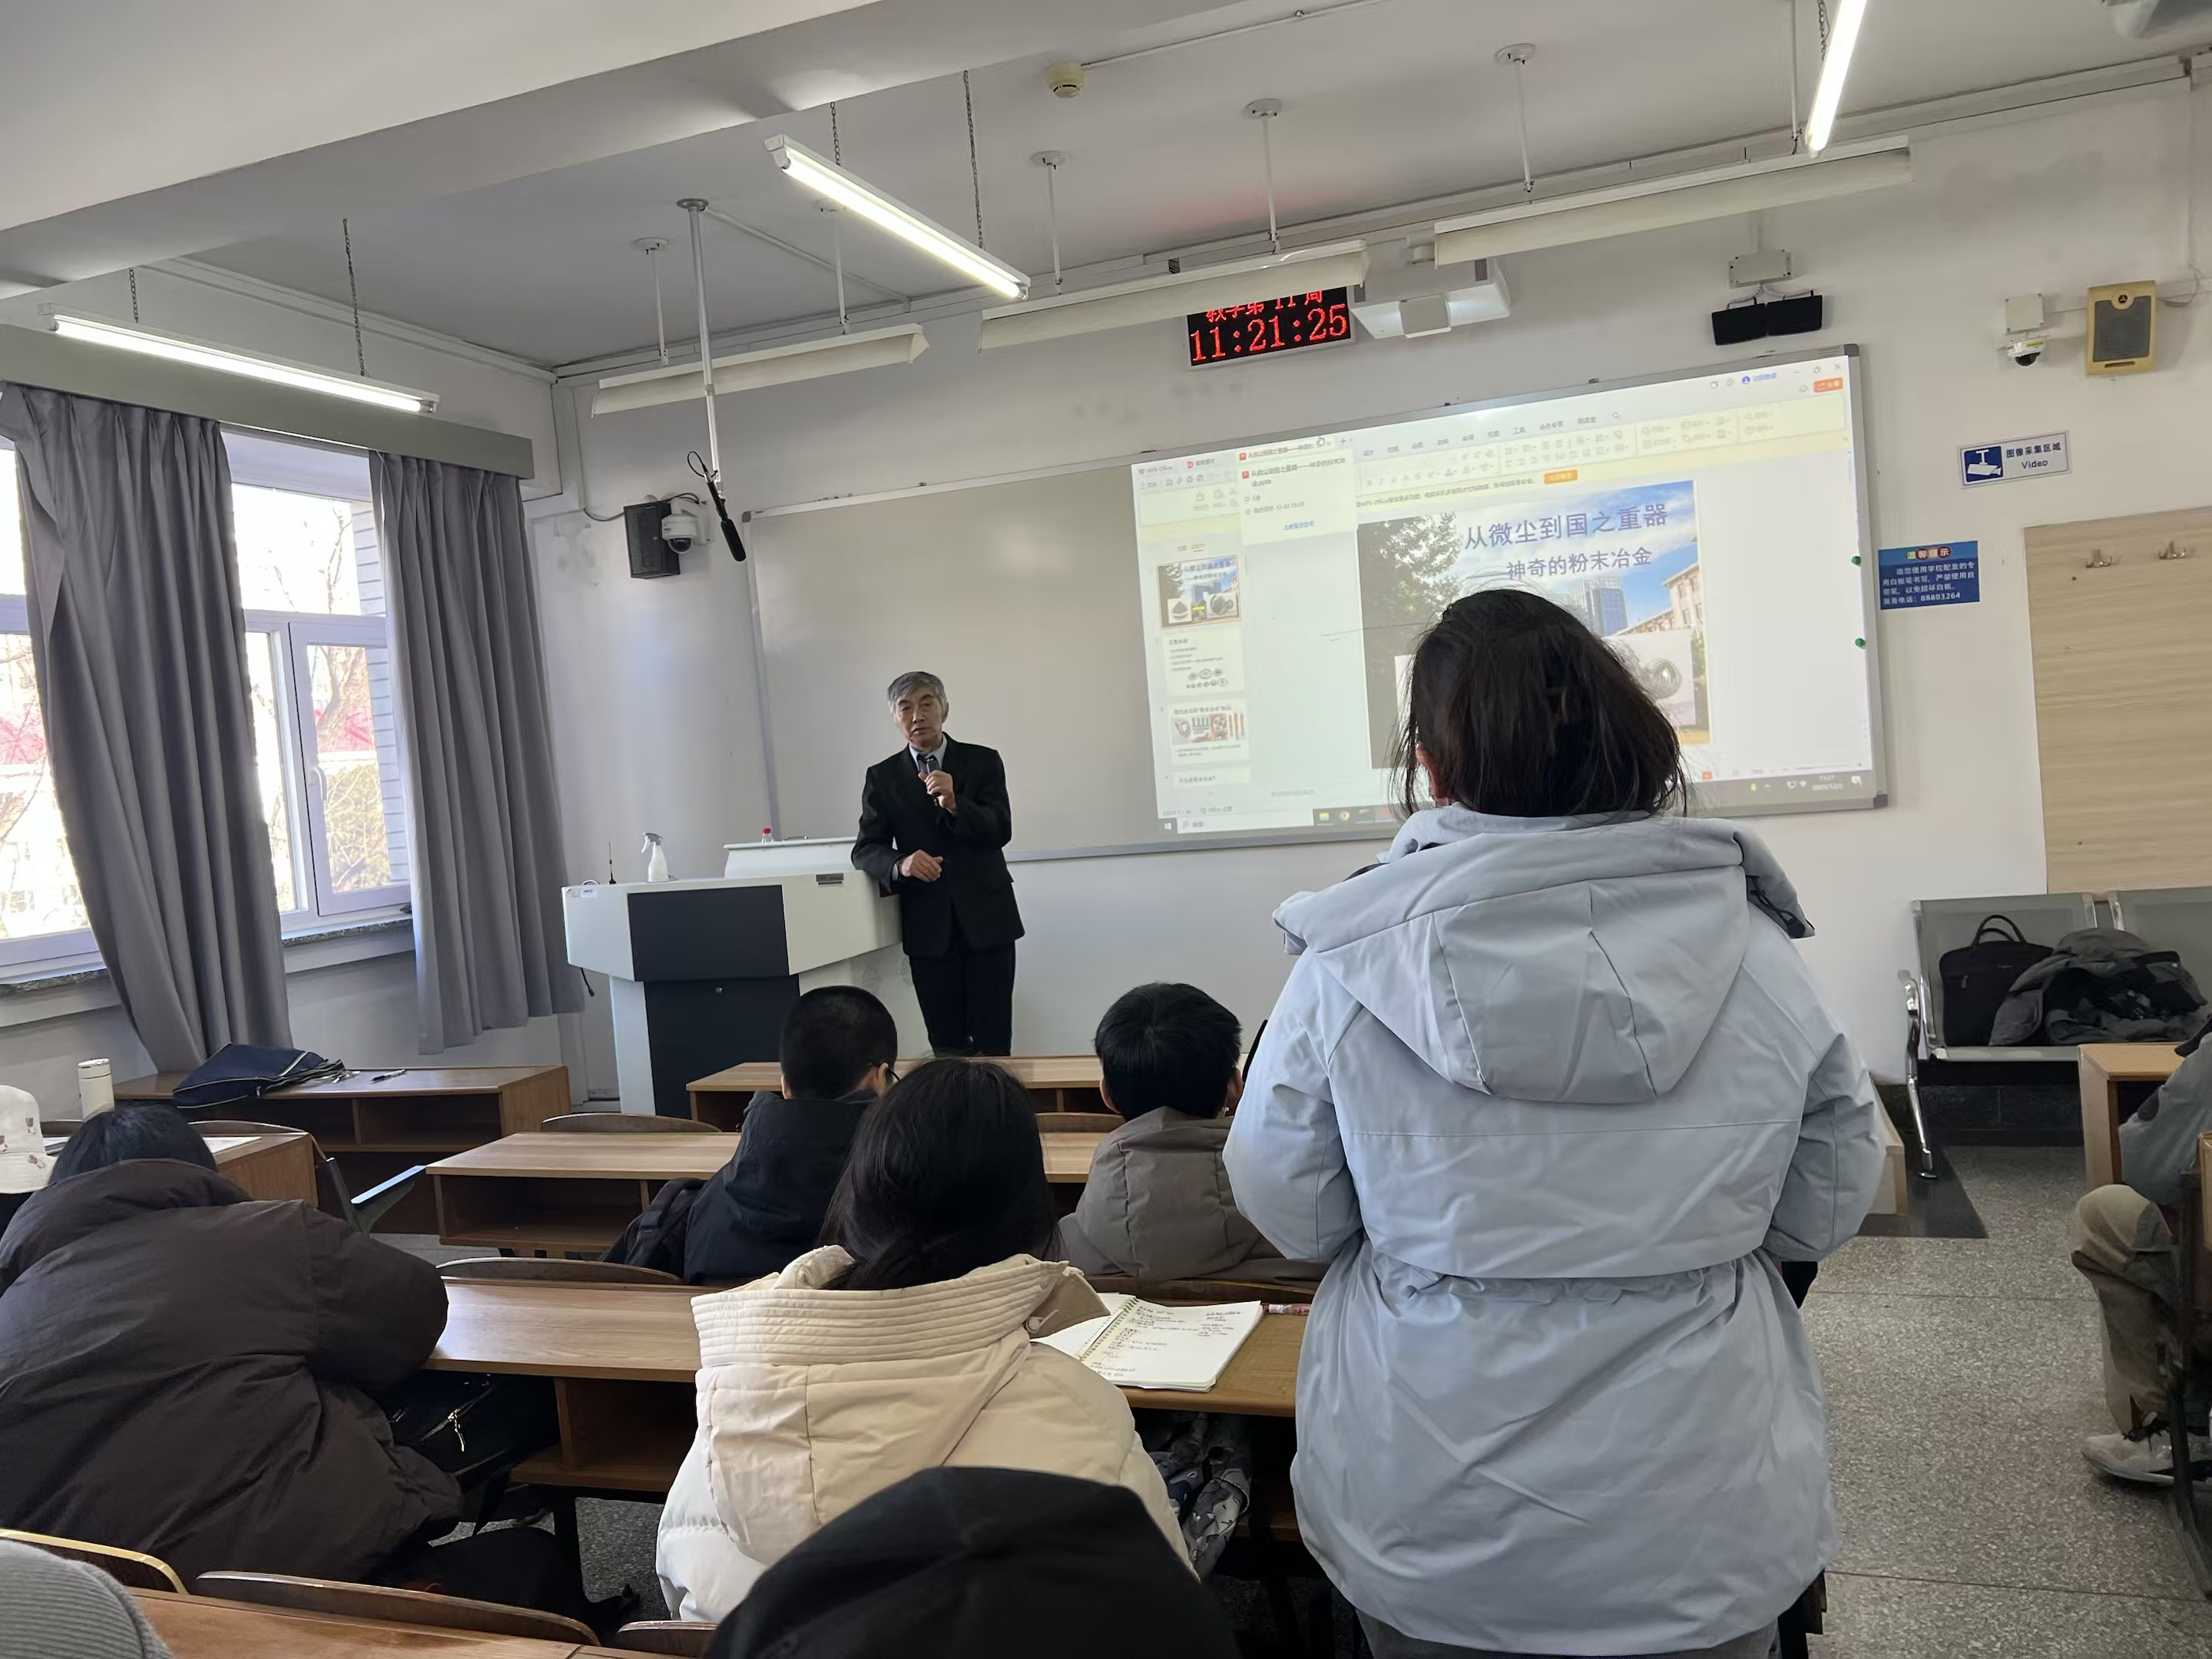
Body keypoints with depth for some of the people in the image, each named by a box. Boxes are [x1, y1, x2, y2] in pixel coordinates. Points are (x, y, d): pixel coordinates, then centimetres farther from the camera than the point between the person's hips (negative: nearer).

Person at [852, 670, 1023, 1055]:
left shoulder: (983, 762, 4)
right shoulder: (882, 777, 7)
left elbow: (1000, 831, -6)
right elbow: (865, 850, 2)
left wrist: (954, 804, -23)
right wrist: (901, 863, -19)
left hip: (986, 919, -1)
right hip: (929, 925, 1)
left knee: (993, 1040, -1)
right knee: (945, 1046, 3)